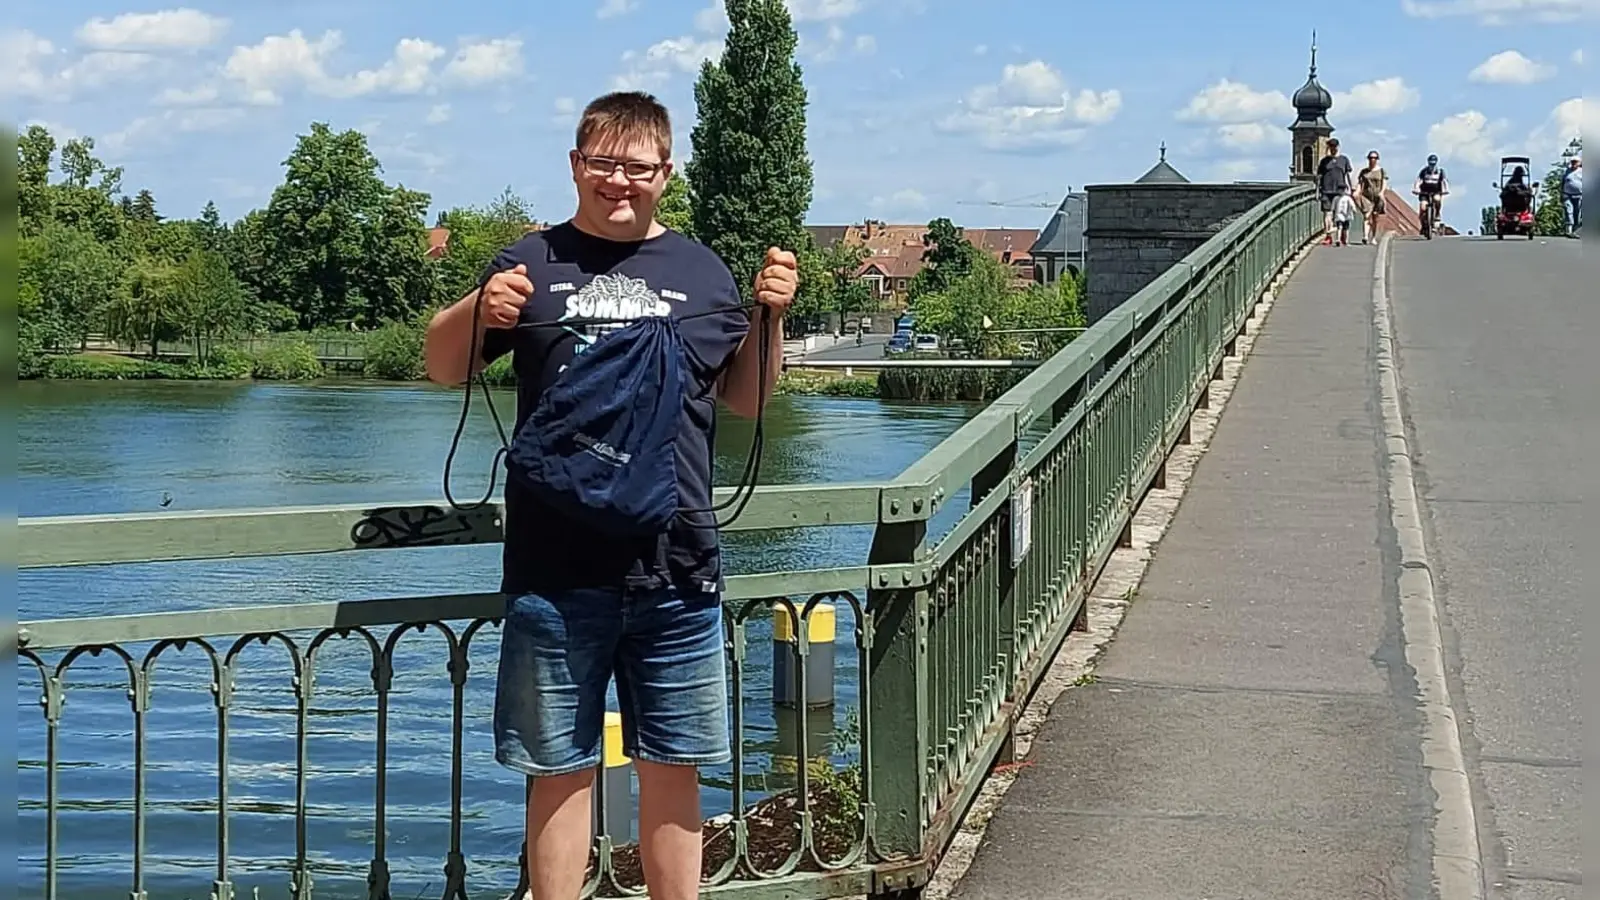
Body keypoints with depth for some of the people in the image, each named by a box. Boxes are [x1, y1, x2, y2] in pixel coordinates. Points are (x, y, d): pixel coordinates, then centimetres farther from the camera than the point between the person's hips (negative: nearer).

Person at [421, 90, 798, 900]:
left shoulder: (699, 271, 10)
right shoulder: (533, 263, 6)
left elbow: (747, 400, 16)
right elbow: (442, 369, 10)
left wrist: (770, 317, 0)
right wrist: (477, 310, -10)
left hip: (676, 572, 1)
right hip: (554, 570, -1)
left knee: (672, 769, 9)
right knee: (560, 770, 6)